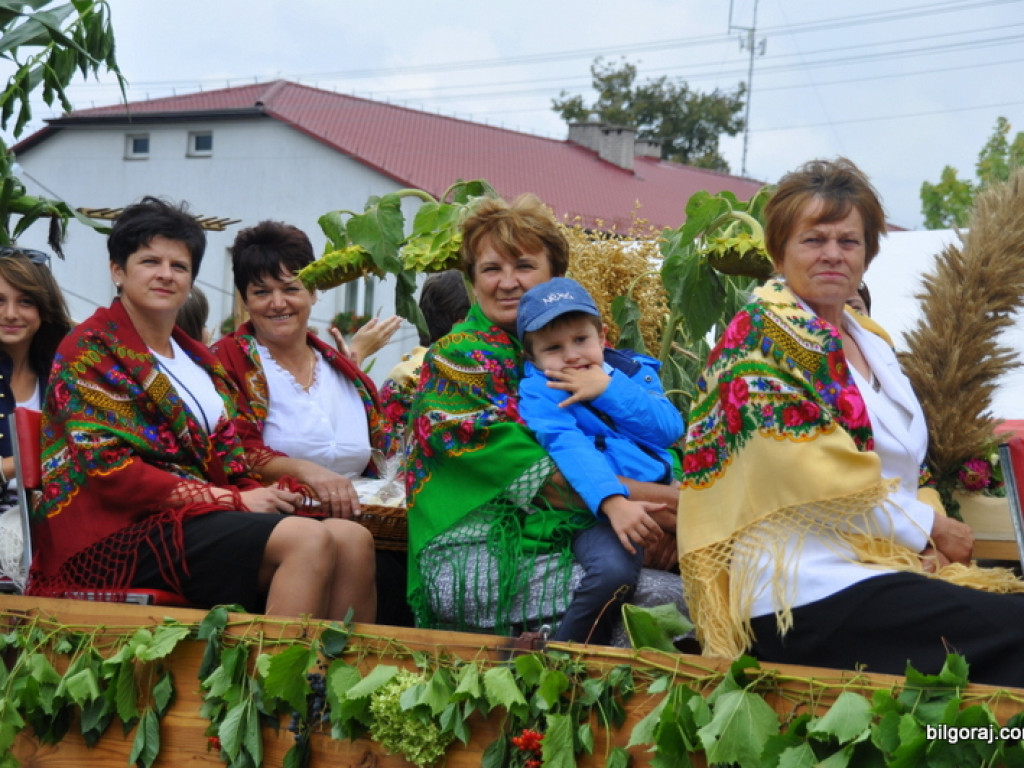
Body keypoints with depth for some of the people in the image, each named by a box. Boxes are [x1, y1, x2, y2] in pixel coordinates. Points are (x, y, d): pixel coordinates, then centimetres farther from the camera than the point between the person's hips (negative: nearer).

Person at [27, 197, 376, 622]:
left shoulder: (198, 359, 23)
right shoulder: (89, 351, -1)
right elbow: (112, 472, -11)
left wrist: (262, 494, -6)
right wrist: (235, 500, -15)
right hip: (121, 531, -7)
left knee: (353, 541, -18)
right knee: (309, 539, -28)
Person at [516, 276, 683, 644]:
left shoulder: (633, 370, 16)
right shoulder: (538, 391, 2)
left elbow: (670, 428, 1)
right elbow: (570, 448, -16)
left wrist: (610, 390, -9)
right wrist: (613, 502, -32)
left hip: (662, 495, 5)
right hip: (598, 509, -5)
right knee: (614, 571, -35)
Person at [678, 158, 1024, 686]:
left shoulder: (870, 342, 20)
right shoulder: (762, 339, -4)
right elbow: (818, 483, -12)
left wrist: (929, 533, 1)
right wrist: (929, 528, -4)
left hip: (895, 569, 8)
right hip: (811, 596, -8)